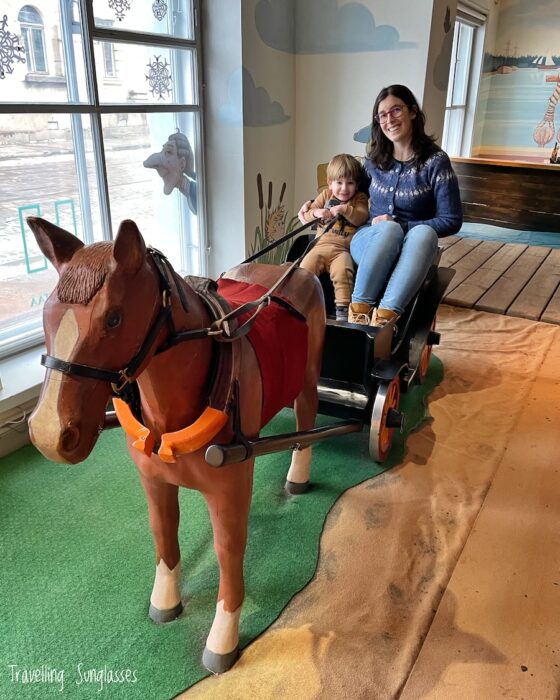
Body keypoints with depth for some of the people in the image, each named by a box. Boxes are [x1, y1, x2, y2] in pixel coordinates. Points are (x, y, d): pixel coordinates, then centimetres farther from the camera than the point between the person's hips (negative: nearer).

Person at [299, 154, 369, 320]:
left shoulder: (359, 198, 14)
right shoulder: (326, 195, 20)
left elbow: (362, 217, -4)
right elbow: (306, 214, 15)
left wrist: (345, 209, -18)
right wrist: (316, 213, -8)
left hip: (343, 249, -2)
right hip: (321, 245, 3)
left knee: (342, 270, -32)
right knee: (306, 267, -24)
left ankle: (343, 308, -26)